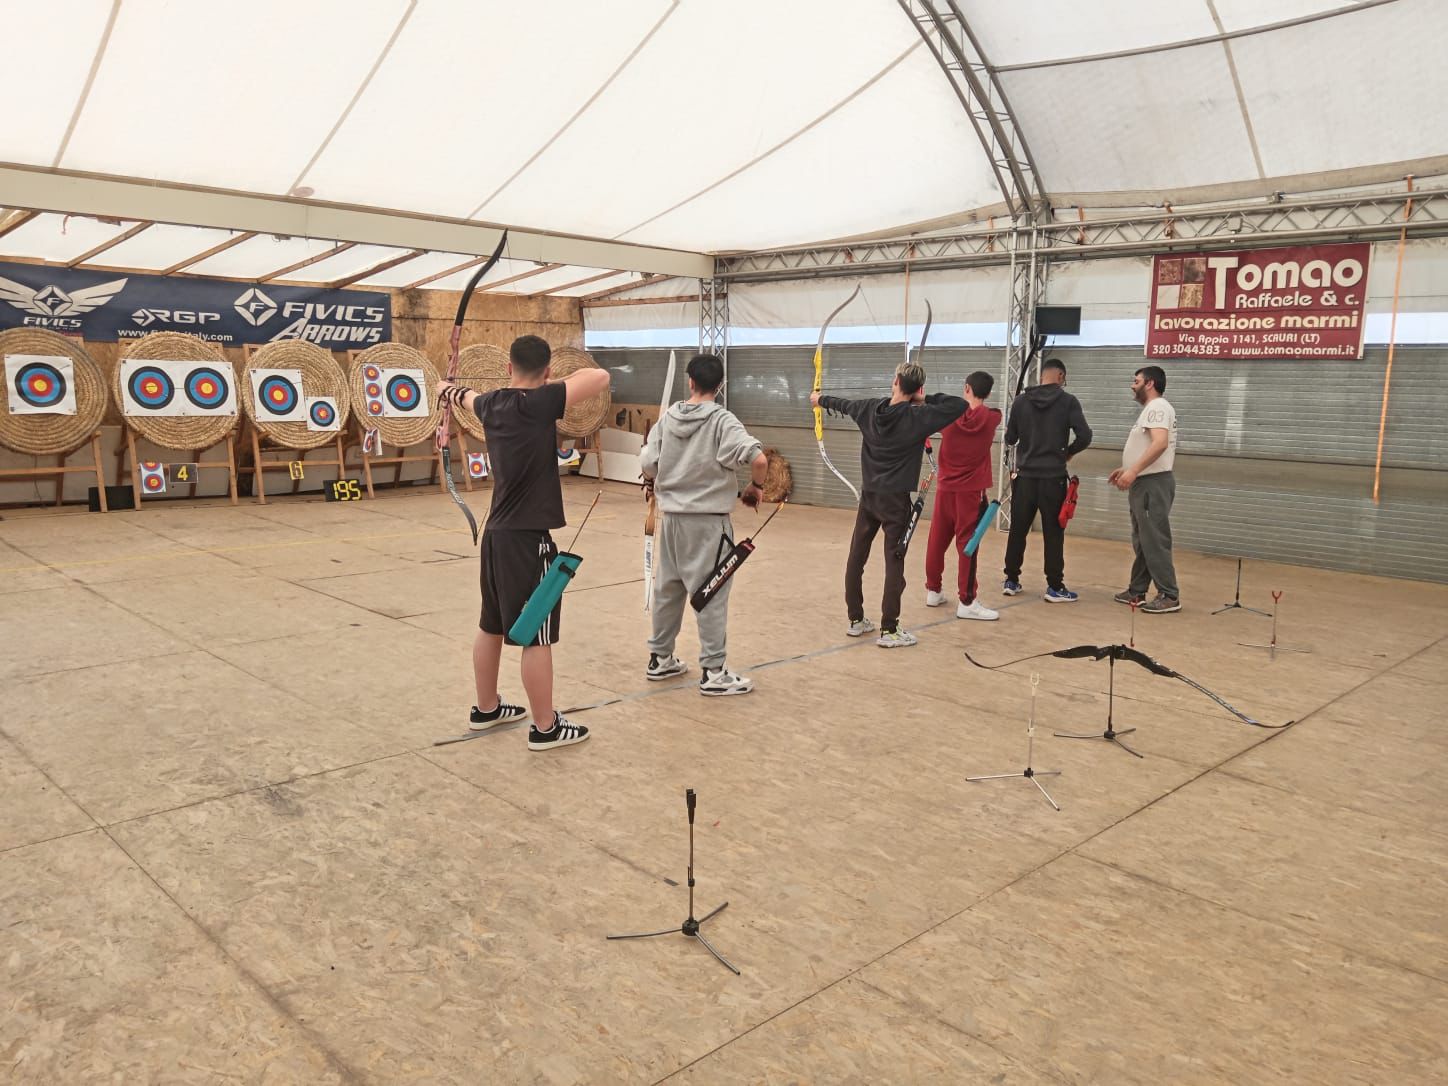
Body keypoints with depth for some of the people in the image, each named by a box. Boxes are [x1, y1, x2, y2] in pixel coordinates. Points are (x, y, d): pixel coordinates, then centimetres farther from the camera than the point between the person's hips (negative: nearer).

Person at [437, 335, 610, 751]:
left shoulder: (492, 404, 6)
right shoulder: (535, 403, -17)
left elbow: (469, 398, 30)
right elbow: (601, 379, -19)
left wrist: (451, 389, 54)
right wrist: (566, 378, 1)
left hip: (498, 533, 9)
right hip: (527, 538, -8)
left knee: (491, 626, 19)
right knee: (537, 636, 0)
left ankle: (486, 708, 34)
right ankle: (545, 728, 10)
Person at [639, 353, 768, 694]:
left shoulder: (668, 417, 3)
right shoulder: (722, 420, -11)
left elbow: (647, 466, 3)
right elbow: (758, 458, -23)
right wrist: (755, 487, -5)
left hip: (672, 518, 5)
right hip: (708, 521, -5)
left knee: (667, 590, 16)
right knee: (711, 595, 0)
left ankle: (660, 659, 28)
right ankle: (714, 672, 5)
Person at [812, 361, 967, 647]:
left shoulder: (870, 409, -1)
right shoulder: (917, 417, -16)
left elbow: (844, 403, 19)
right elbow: (961, 406, -16)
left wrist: (821, 399, 40)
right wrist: (928, 399, -3)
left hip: (869, 495, 5)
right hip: (896, 499, -5)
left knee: (856, 557, 14)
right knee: (894, 563, -1)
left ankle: (856, 619, 24)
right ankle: (888, 630, 1)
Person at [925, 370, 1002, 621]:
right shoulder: (992, 418, -6)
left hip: (945, 488, 2)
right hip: (972, 491, -2)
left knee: (937, 540, 13)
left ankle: (933, 590, 23)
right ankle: (967, 602, -3)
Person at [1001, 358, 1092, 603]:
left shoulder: (1021, 401, 1)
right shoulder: (1068, 401, -6)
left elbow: (1009, 438, 6)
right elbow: (1084, 436, -12)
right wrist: (1068, 451, 7)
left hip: (1025, 476, 3)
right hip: (1053, 477, -3)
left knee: (1017, 530, 10)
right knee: (1053, 532, 2)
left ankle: (1011, 581, 17)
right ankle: (1055, 587, 4)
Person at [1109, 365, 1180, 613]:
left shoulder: (1157, 407, -12)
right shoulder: (1152, 409, 21)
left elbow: (1160, 443, -28)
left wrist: (1133, 471, -32)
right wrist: (1127, 469, 26)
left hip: (1153, 483, -11)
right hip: (1145, 483, 11)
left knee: (1155, 541, -10)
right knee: (1142, 541, 13)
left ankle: (1169, 596, -8)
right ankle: (1137, 591, 19)